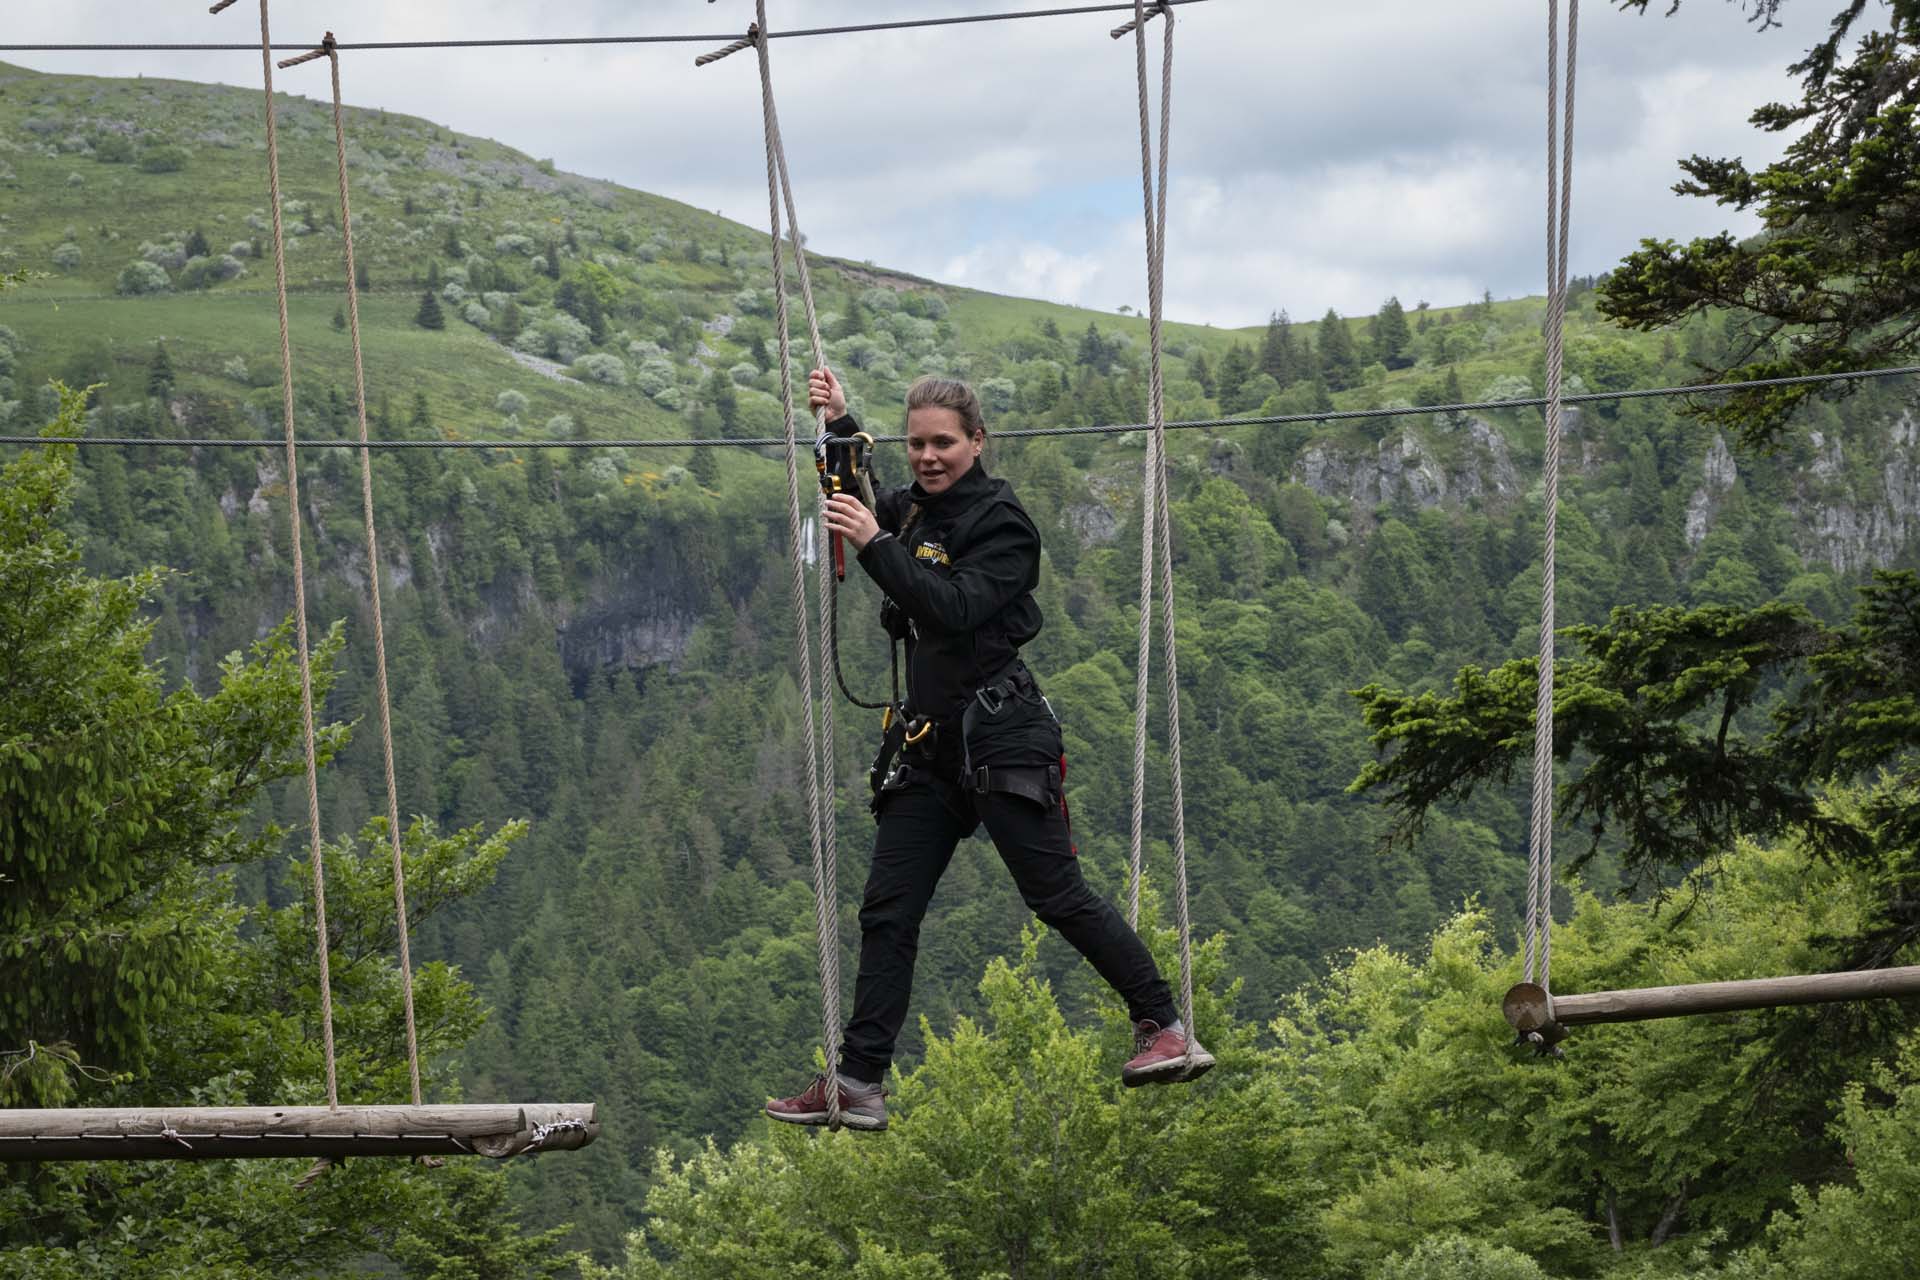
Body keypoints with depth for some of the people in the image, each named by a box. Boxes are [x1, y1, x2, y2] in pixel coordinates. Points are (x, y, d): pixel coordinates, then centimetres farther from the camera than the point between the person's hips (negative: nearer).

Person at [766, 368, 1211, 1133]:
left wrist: (875, 545, -26)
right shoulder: (912, 510, 12)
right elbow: (868, 504, 34)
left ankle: (1164, 1028, 9)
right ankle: (858, 1085, 3)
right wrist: (840, 423, 21)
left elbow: (955, 607, -23)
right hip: (928, 742, 7)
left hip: (1000, 737, -7)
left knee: (1059, 897, -5)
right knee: (887, 913, 2)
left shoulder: (1001, 523, -9)